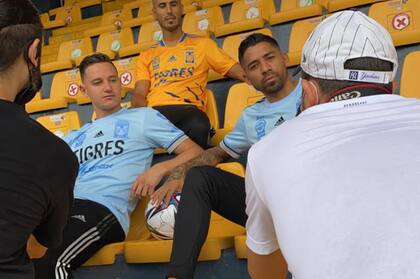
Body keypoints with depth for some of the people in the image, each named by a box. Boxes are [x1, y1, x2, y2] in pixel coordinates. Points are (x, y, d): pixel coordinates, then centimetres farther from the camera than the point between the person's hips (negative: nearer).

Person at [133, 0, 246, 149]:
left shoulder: (202, 44, 22)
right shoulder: (146, 56, 26)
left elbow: (241, 72, 17)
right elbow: (139, 94, 13)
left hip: (189, 110, -1)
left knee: (199, 129, -39)